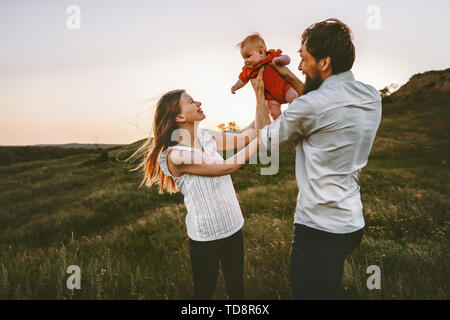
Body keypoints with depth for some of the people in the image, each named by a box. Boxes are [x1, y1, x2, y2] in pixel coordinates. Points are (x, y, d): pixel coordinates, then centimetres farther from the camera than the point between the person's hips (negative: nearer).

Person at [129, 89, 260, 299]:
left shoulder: (207, 137, 0)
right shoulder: (176, 155, -23)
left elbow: (243, 138, 2)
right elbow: (227, 167, -23)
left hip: (233, 227, 7)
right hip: (205, 237, -6)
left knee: (236, 287, 20)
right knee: (204, 291, 14)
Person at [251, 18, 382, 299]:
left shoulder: (312, 105, -23)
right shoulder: (371, 96, 1)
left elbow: (268, 138, -5)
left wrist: (260, 95, 9)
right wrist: (292, 79, 16)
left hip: (319, 229, -8)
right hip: (353, 222, 8)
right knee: (330, 292, 28)